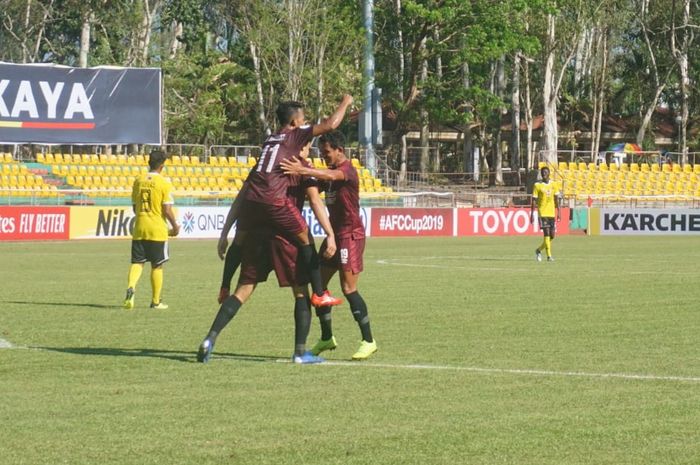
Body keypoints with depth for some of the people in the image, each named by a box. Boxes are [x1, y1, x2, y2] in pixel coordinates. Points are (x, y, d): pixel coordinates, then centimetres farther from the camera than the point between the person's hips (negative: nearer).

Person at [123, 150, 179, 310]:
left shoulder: (138, 181, 4)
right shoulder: (164, 183, -10)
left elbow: (135, 207, 11)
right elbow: (167, 210, -13)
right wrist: (175, 227, 2)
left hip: (139, 229, 3)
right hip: (157, 230, -3)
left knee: (137, 263, 7)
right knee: (157, 266, 7)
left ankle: (131, 288, -20)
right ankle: (156, 301, 12)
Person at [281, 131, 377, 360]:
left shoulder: (347, 170, -15)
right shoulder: (332, 172, 15)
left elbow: (331, 175, -37)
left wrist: (303, 171, -52)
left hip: (351, 234, -9)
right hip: (335, 233, 9)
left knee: (348, 288, -12)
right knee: (319, 283, 8)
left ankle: (368, 341, -5)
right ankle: (326, 338, 19)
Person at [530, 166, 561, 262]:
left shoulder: (554, 184, 8)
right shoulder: (537, 185, -2)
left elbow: (556, 199, 10)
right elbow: (534, 201, -1)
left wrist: (559, 212, 4)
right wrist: (532, 214, -6)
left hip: (552, 213, 4)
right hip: (542, 213, -4)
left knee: (552, 235, 6)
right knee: (546, 234, -13)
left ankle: (539, 250, 27)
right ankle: (549, 256, -12)